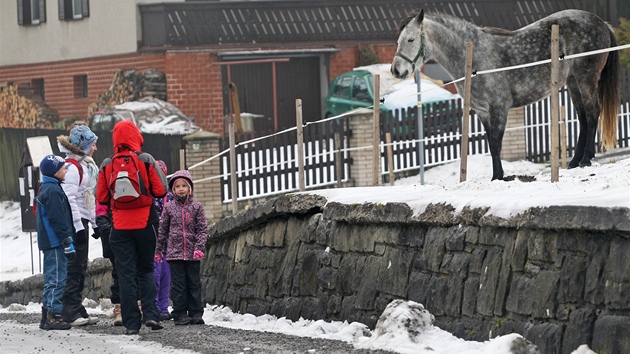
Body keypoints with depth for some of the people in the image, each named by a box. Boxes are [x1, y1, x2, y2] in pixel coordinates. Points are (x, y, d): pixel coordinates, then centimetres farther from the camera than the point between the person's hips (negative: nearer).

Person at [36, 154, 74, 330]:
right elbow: (58, 219, -20)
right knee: (57, 278, -9)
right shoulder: (53, 191, -15)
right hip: (55, 243, -11)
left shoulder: (46, 189, 18)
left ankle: (47, 316, 18)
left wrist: (66, 238, 25)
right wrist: (67, 241, -19)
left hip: (49, 243, 11)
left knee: (51, 279, 14)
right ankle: (54, 316, -10)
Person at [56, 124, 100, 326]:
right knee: (74, 267, -10)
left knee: (81, 268, 11)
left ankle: (78, 311, 16)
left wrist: (95, 222, 20)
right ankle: (70, 312, -9)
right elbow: (69, 198, -20)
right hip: (74, 222, -10)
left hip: (82, 220, 10)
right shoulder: (72, 166, -14)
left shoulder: (86, 164, 17)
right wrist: (77, 225, -23)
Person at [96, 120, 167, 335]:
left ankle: (131, 323, -2)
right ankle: (150, 313, -5)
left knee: (126, 274, 3)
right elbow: (161, 190, -6)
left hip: (120, 227, 0)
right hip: (145, 224, 0)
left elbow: (101, 198, 3)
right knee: (146, 270, 12)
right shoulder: (146, 161, -5)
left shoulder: (107, 165, 0)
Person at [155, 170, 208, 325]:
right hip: (175, 252, 0)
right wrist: (158, 250, 9)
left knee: (194, 283, 5)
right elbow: (162, 229, 10)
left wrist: (199, 248, -12)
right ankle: (180, 314, 2)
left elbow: (203, 229, 0)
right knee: (178, 284, 0)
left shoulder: (197, 206, 2)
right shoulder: (169, 207, 5)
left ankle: (195, 313, 10)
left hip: (193, 254, 0)